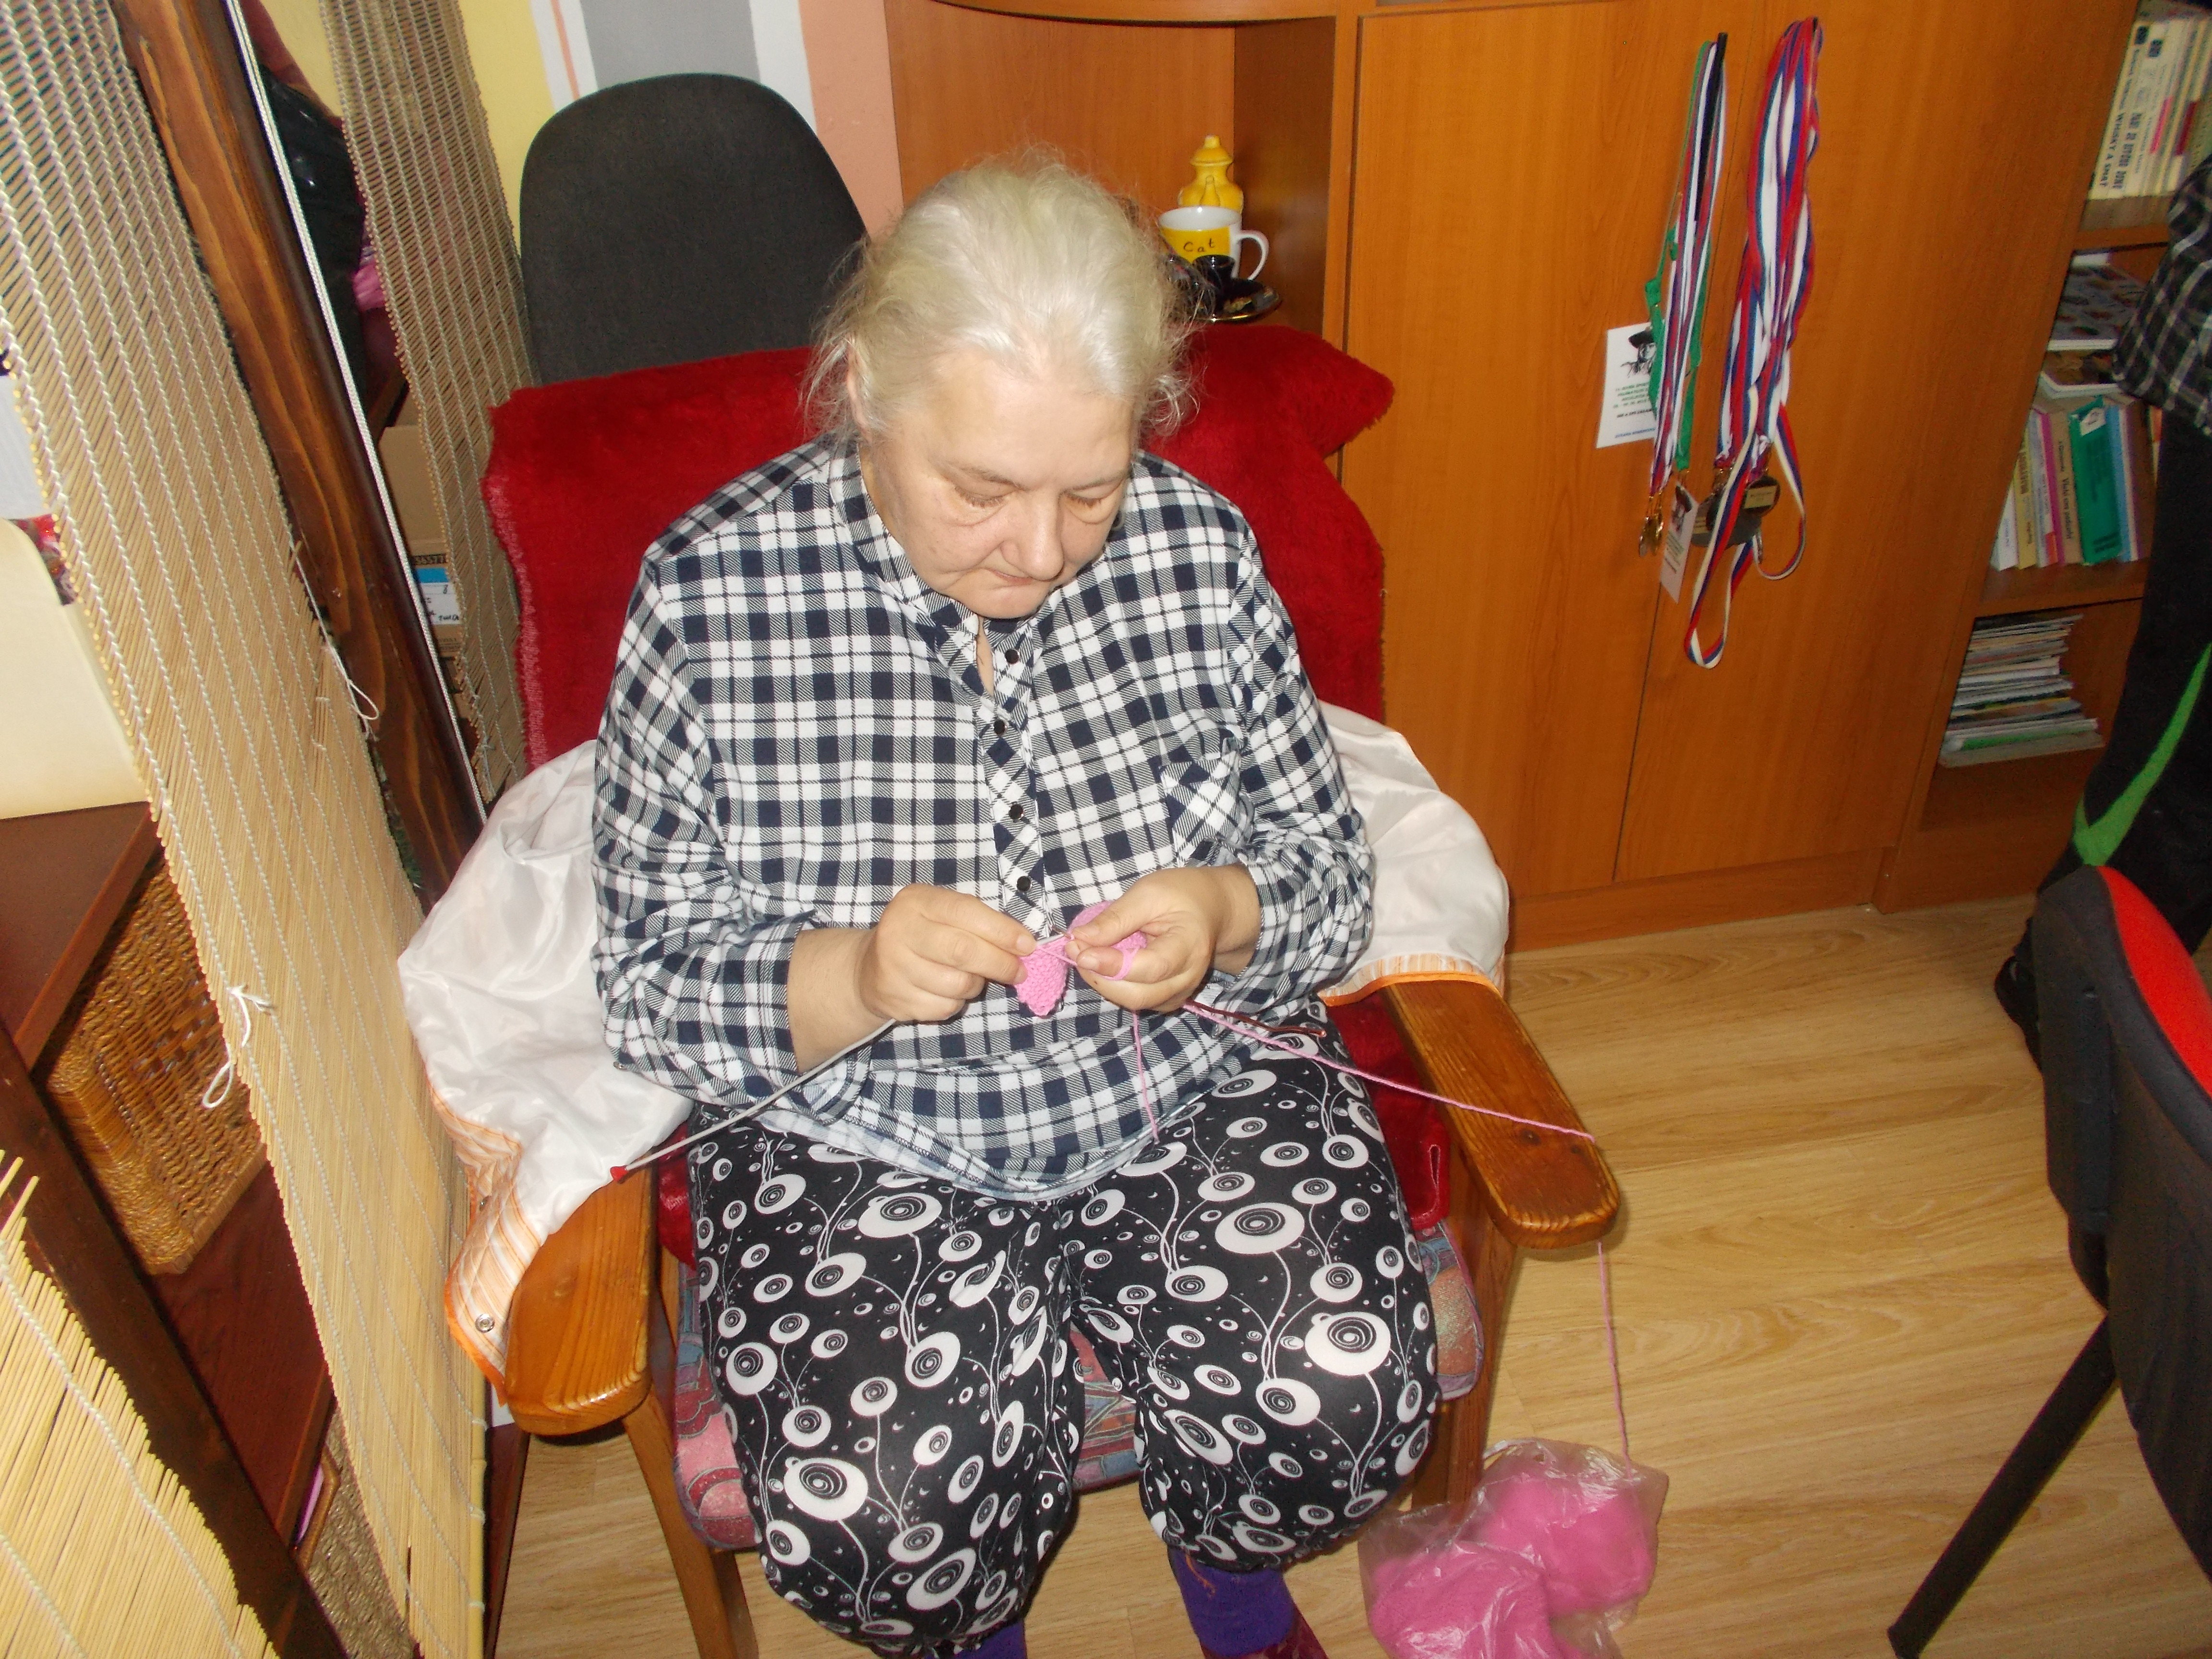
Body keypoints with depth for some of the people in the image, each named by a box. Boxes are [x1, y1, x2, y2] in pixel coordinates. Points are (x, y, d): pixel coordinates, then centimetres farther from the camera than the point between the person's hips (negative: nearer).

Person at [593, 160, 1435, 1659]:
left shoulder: (1199, 550, -8)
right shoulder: (710, 593, -13)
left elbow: (1330, 872, 1)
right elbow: (653, 988, -8)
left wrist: (1225, 914, -22)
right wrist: (850, 978, -28)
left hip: (1192, 1083, 2)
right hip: (857, 1132, -1)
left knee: (1347, 1413, -17)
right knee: (880, 1531, -20)